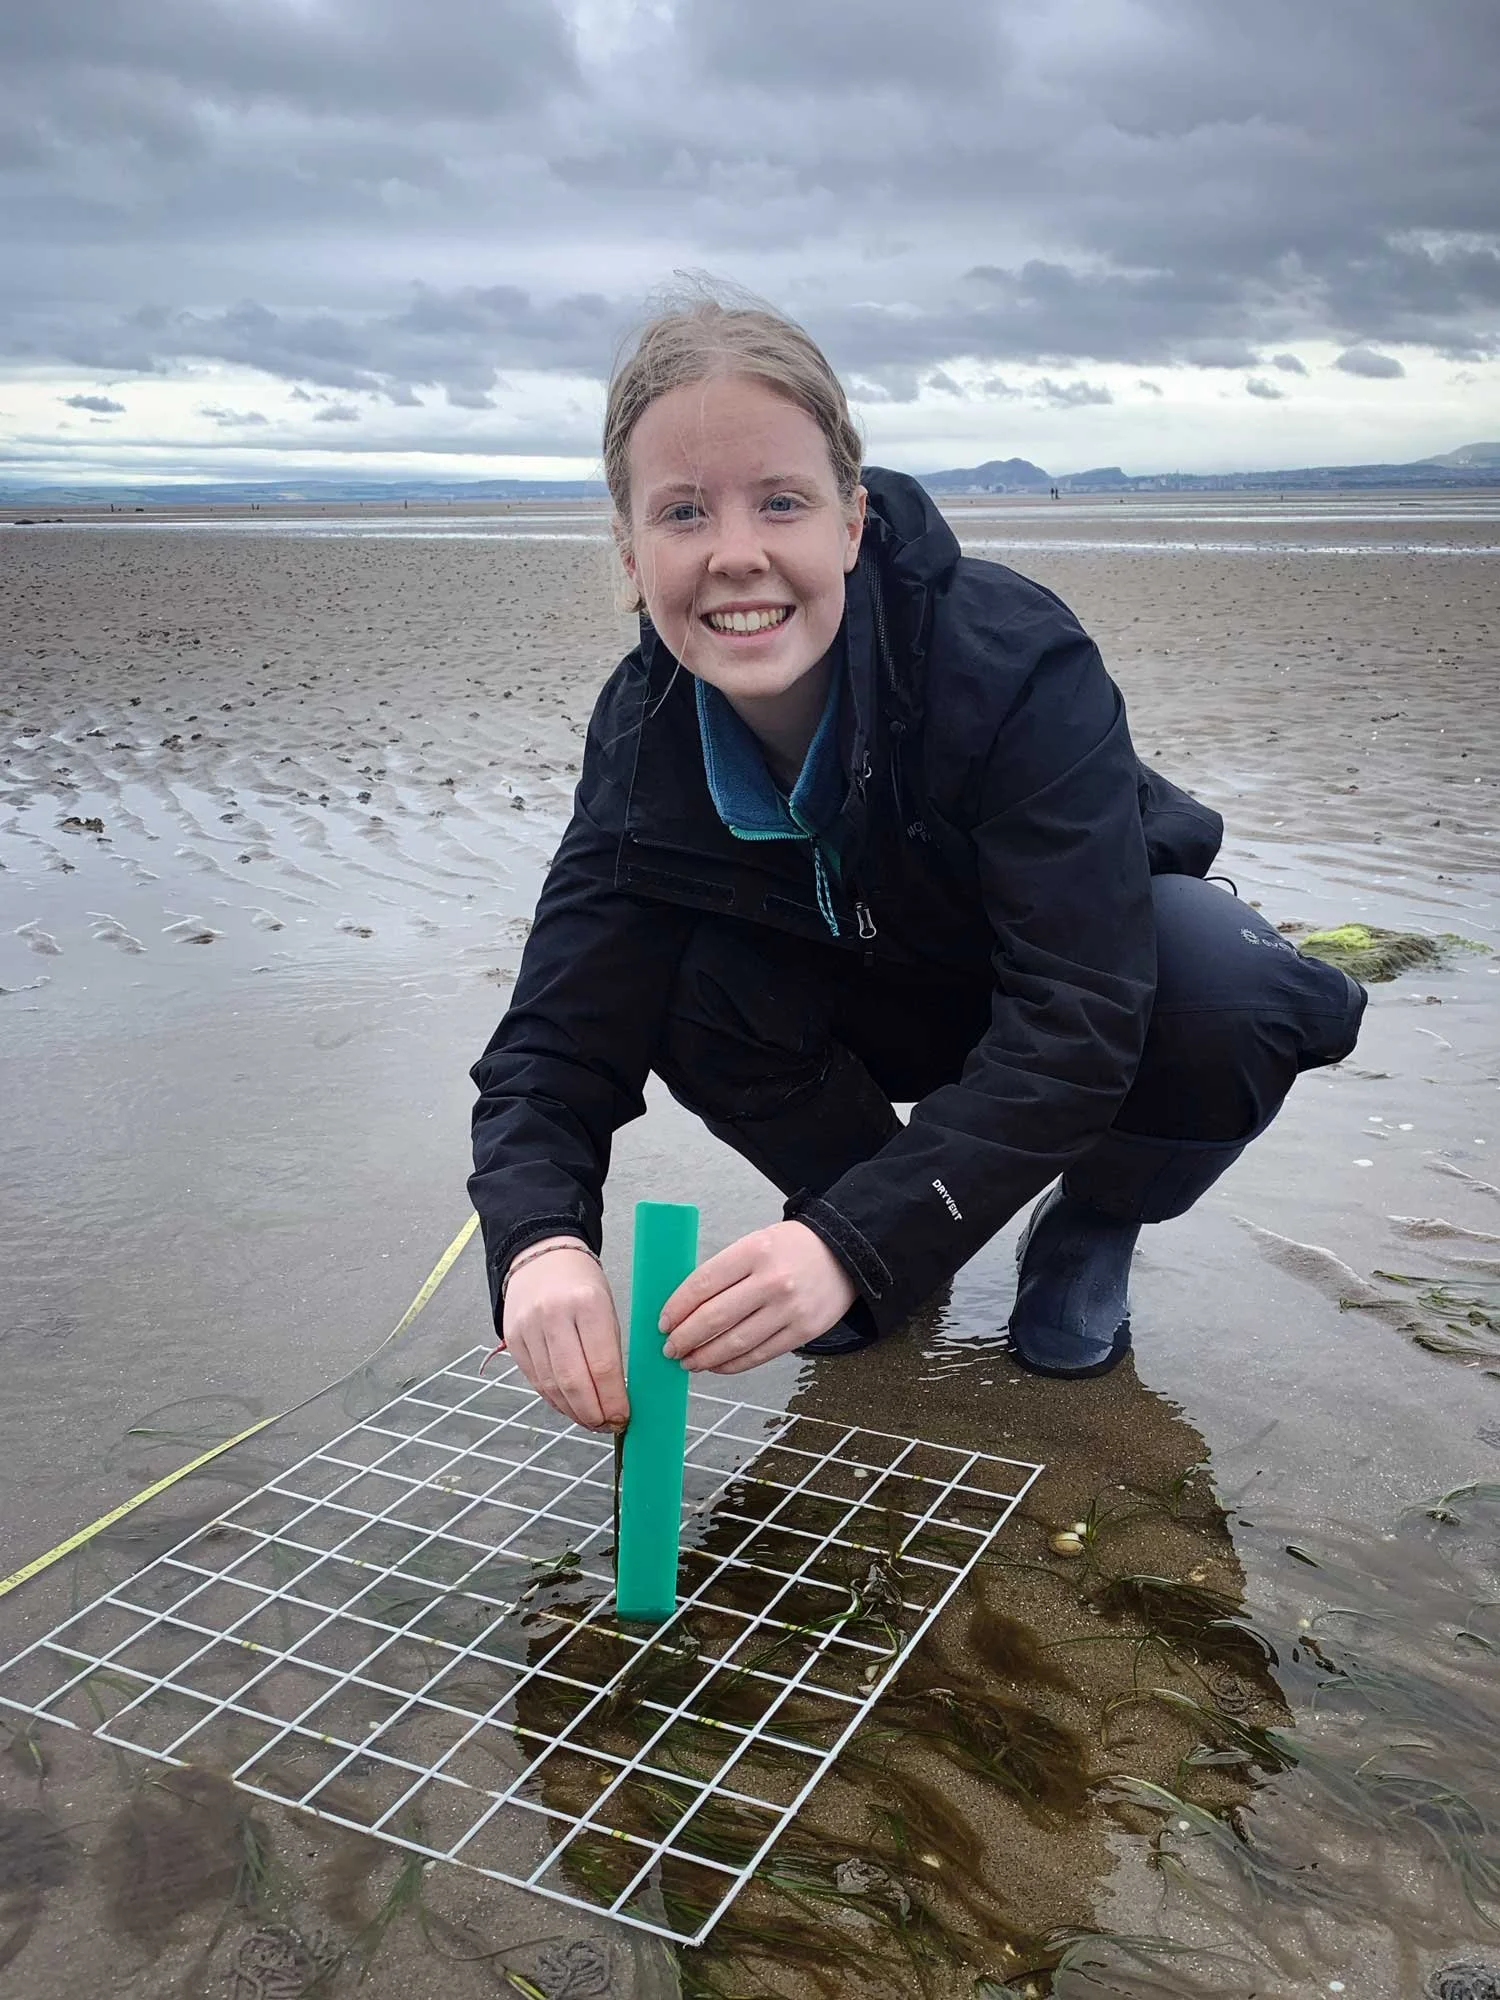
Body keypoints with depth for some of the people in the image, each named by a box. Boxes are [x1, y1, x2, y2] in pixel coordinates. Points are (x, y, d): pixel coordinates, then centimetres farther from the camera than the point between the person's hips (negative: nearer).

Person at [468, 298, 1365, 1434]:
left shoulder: (1019, 666, -35)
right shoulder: (647, 730, -21)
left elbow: (1078, 1023, -40)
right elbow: (557, 1041, -24)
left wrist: (853, 1244, -51)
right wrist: (541, 1244, -46)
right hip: (879, 994, 3)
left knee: (1234, 999, -35)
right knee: (692, 988, -27)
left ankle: (1093, 1224, -1)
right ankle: (893, 1224, 2)